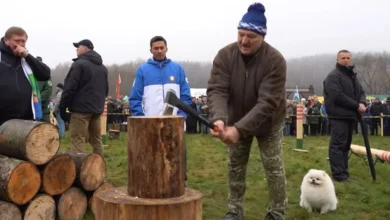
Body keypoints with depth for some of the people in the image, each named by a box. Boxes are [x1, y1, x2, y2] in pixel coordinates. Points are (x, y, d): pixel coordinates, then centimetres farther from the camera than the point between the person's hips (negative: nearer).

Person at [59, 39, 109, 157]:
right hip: (97, 109, 8)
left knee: (77, 140, -7)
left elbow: (70, 88, -12)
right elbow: (105, 89, 23)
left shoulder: (79, 64, -8)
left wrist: (62, 107, -6)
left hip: (81, 108, -8)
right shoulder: (103, 67, 17)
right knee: (96, 139, 13)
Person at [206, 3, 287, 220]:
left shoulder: (275, 60, -28)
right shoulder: (225, 55, -19)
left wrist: (239, 128, -44)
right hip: (236, 121, 3)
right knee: (235, 166, 11)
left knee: (273, 167, 3)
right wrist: (219, 118, -46)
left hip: (268, 122, -3)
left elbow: (267, 102, -34)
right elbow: (216, 90, -26)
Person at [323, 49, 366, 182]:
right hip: (339, 116, -9)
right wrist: (357, 105, -15)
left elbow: (360, 92, 18)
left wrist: (363, 103, -5)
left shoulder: (352, 76, 21)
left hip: (350, 115, 9)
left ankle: (342, 171, 19)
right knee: (338, 145, -10)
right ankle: (339, 174, -11)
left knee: (345, 145, 12)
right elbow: (338, 96, -19)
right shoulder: (333, 76, -8)